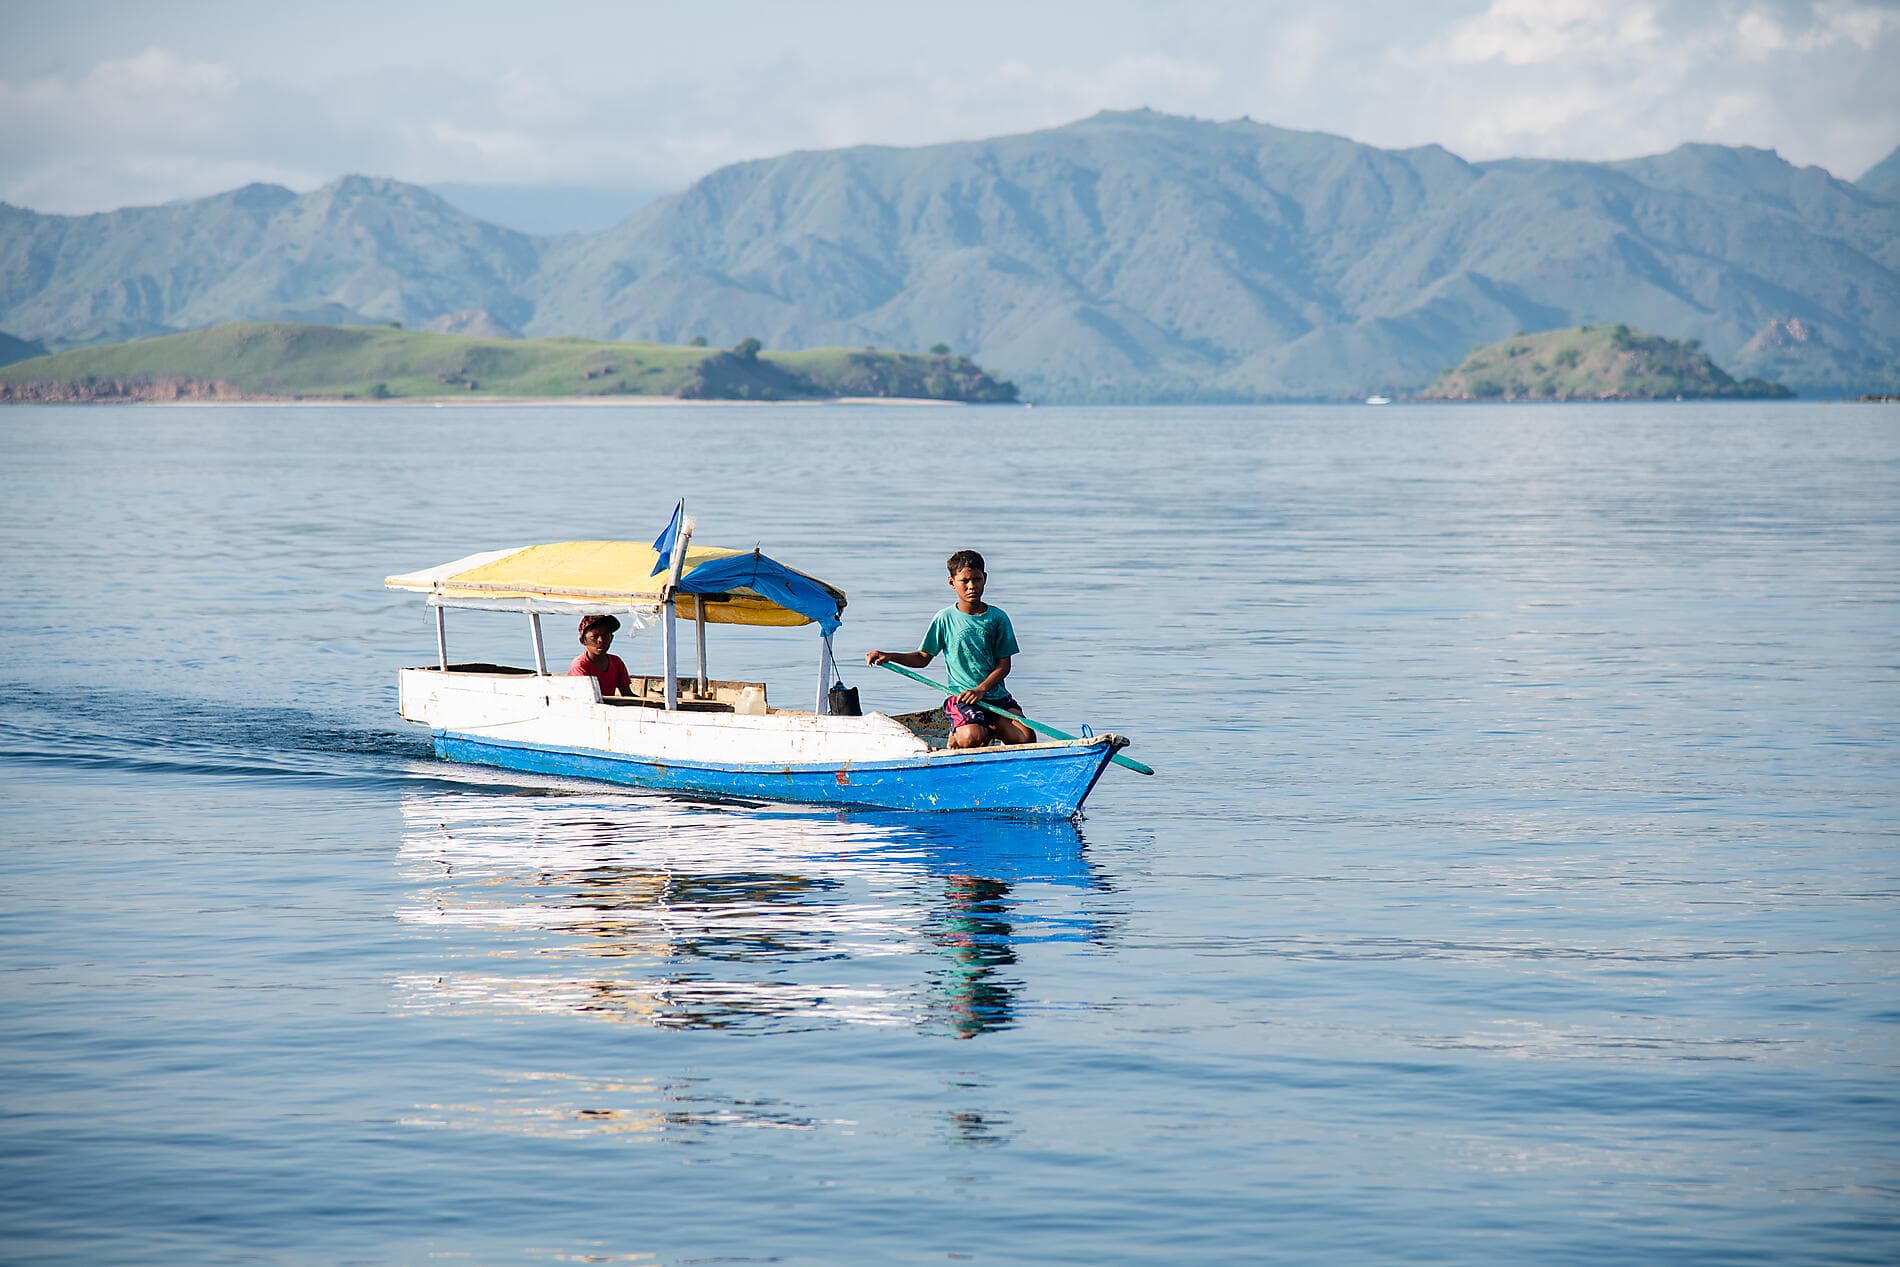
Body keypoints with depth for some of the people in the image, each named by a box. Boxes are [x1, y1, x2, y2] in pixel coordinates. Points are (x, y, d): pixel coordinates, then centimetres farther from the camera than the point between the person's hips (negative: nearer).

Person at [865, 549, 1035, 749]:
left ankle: (990, 729, 11)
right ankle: (956, 735, 5)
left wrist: (980, 690, -14)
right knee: (971, 739, -32)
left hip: (997, 695, 3)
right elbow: (923, 658, 9)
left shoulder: (997, 618, 3)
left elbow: (1003, 665, 2)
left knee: (1026, 738, -17)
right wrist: (887, 656, -7)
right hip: (960, 698, -3)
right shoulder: (945, 619, 1)